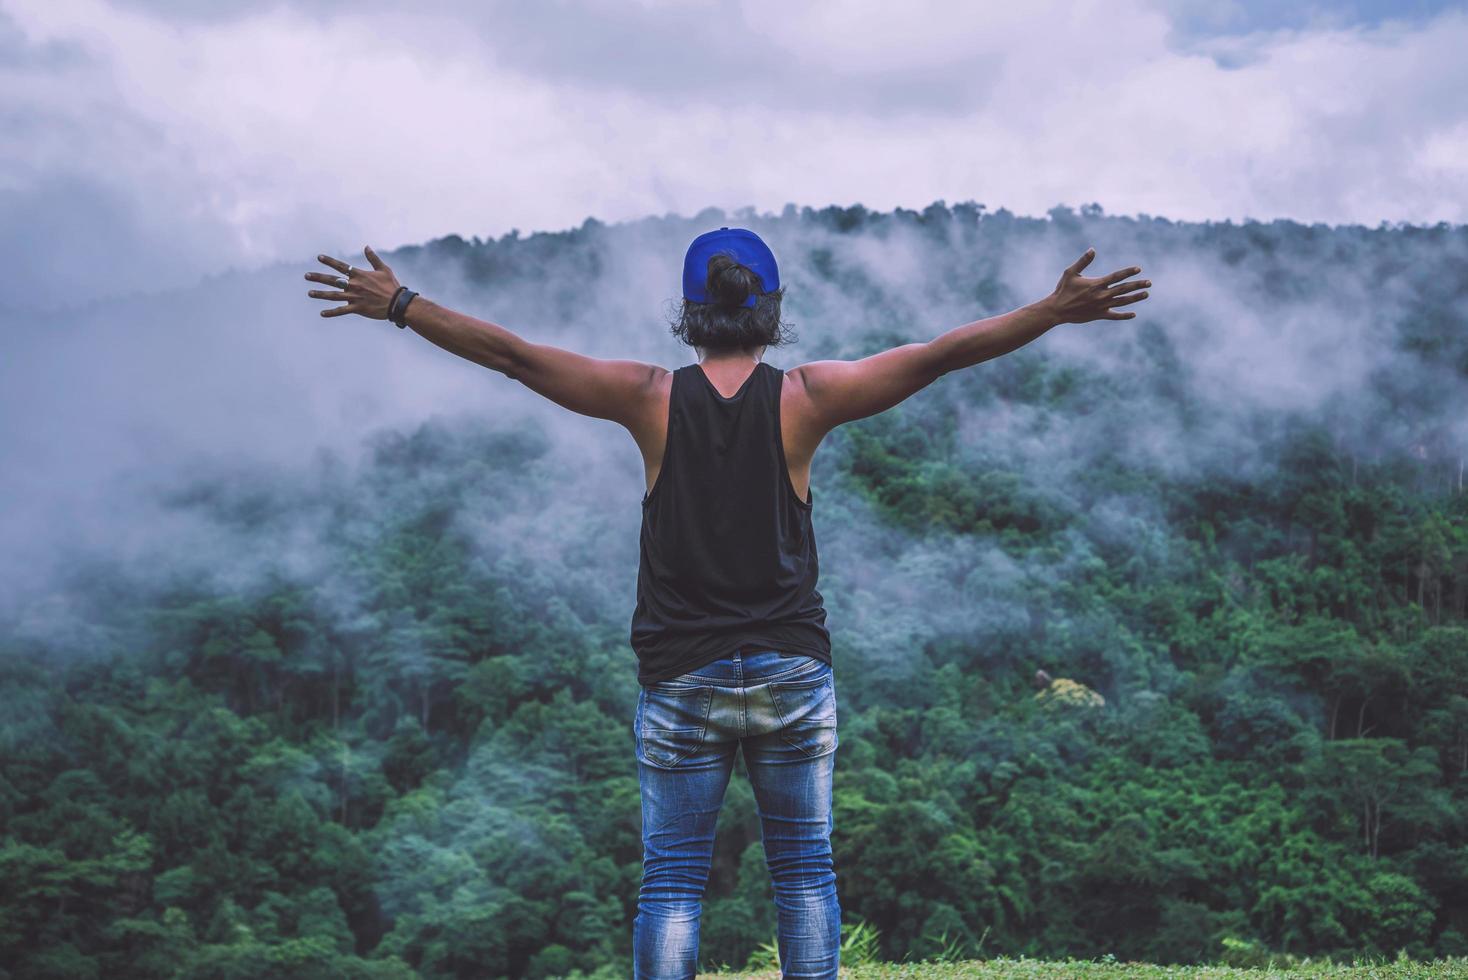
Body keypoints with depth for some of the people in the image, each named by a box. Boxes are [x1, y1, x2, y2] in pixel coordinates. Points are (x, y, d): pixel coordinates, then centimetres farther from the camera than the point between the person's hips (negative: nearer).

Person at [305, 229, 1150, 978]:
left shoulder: (651, 398, -3)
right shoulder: (804, 398, -5)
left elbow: (511, 353, 0)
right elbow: (939, 355, -4)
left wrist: (399, 306, 9)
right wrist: (1057, 313, 1)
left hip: (681, 678, 0)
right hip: (793, 671, 0)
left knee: (672, 879, 4)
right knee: (805, 869, 11)